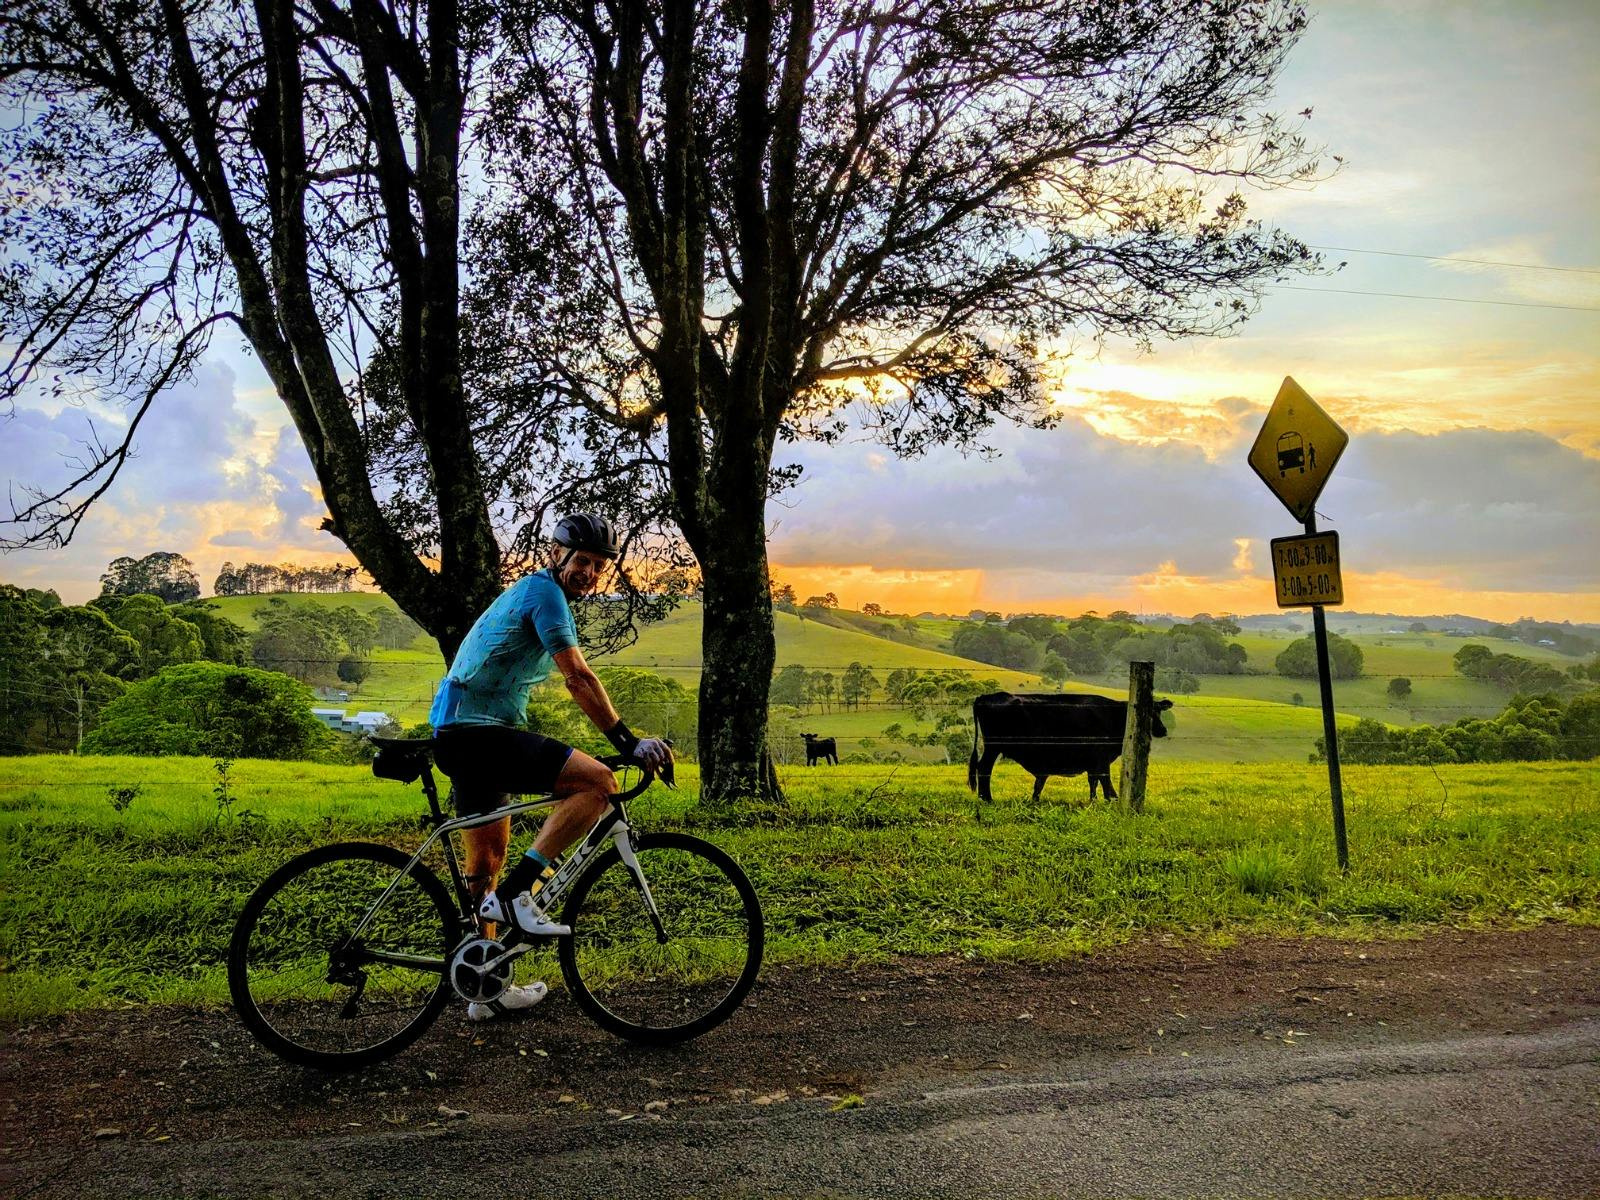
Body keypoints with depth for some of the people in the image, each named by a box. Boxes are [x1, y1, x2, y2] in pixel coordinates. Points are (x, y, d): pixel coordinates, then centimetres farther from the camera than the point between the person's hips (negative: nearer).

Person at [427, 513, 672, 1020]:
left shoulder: (528, 591, 23)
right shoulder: (544, 590, -10)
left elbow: (572, 681, 26)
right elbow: (579, 677, -20)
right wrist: (627, 741, -21)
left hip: (459, 734, 11)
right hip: (478, 732, -11)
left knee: (486, 861, 17)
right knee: (598, 781, -19)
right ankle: (518, 890, -15)